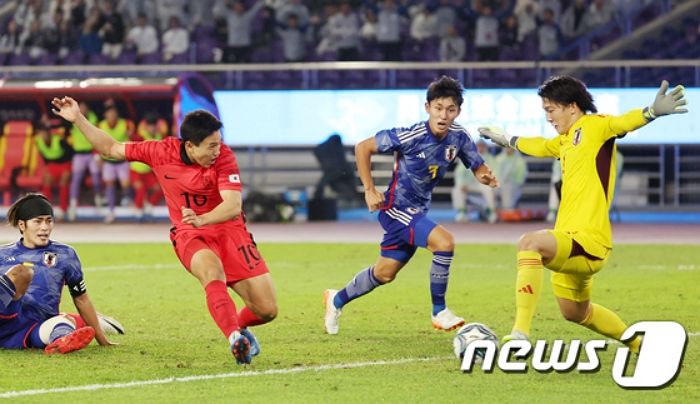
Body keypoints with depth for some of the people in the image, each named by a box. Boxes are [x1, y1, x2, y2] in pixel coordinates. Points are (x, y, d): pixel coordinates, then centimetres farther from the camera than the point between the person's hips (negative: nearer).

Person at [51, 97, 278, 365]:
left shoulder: (224, 158, -18)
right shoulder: (162, 151, -11)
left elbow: (233, 206, -30)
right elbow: (111, 149, 3)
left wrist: (203, 219, -49)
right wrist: (78, 119, -3)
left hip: (229, 231, 0)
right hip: (188, 234, 0)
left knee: (267, 310, -5)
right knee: (212, 272, -38)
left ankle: (240, 326, 30)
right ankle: (235, 338, -46)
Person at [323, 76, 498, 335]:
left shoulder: (459, 138, -9)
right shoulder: (411, 137, -25)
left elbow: (478, 167, 1)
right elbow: (363, 148, -16)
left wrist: (485, 176, -24)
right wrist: (370, 190, -17)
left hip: (418, 211, 7)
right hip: (397, 208, -7)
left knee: (384, 273, 18)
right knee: (444, 242, -27)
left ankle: (337, 300, 42)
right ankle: (439, 311, -12)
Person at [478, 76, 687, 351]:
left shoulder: (594, 127, -5)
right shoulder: (566, 140, 21)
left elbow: (623, 122, -26)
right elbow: (541, 147, 43)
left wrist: (653, 111, -46)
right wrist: (506, 140, 58)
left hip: (588, 240, -10)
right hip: (570, 241, 10)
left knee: (530, 242, -35)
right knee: (575, 313, 23)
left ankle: (520, 335, -41)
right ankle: (638, 343, 44)